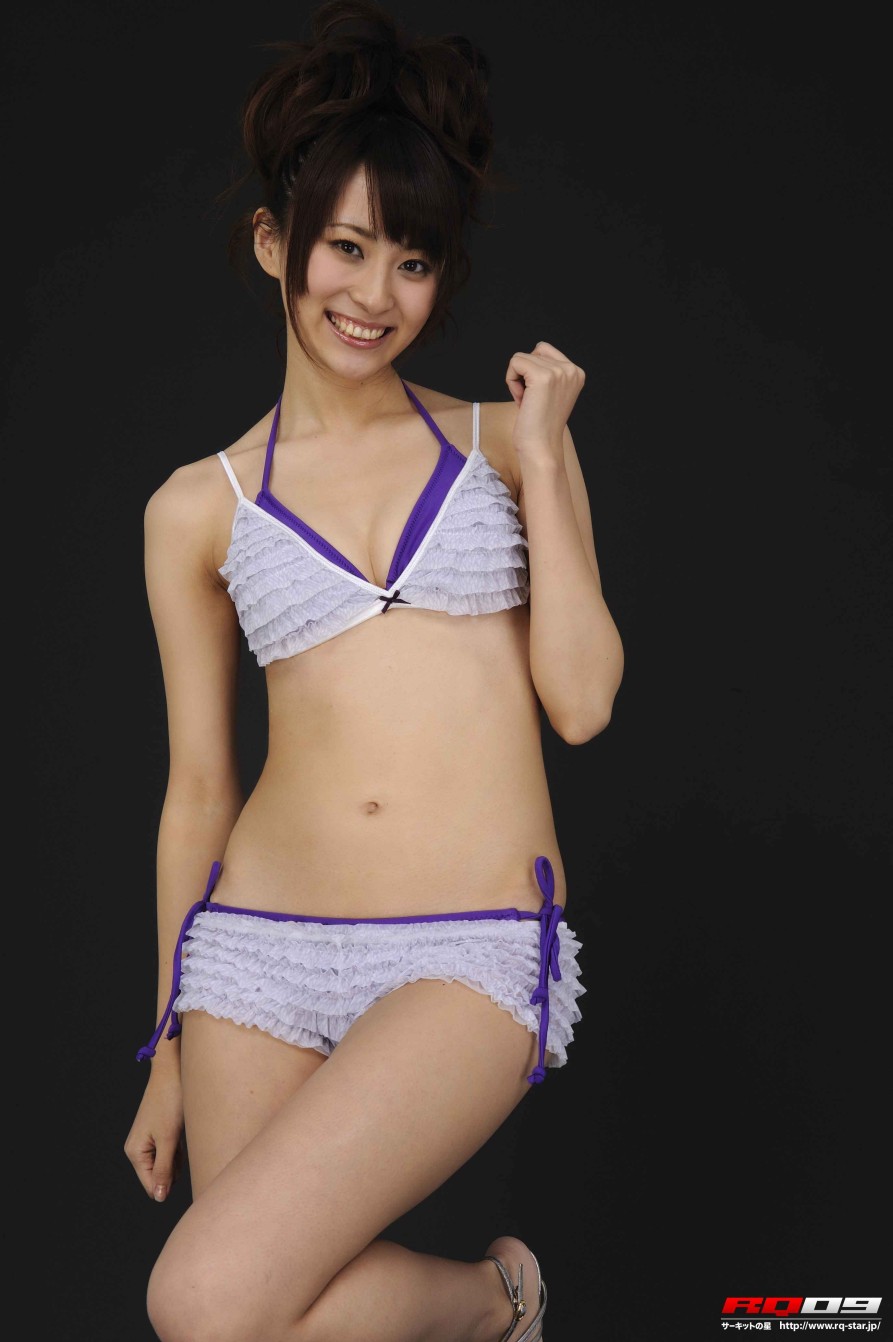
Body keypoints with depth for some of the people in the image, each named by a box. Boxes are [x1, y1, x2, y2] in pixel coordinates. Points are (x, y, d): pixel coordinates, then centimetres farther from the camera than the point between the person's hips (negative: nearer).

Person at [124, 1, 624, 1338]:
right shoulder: (200, 507, 7)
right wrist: (170, 1044, 15)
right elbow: (199, 790, 11)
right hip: (259, 946, 3)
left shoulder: (508, 439, 7)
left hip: (472, 957, -2)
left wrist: (541, 447, -3)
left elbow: (583, 702, -3)